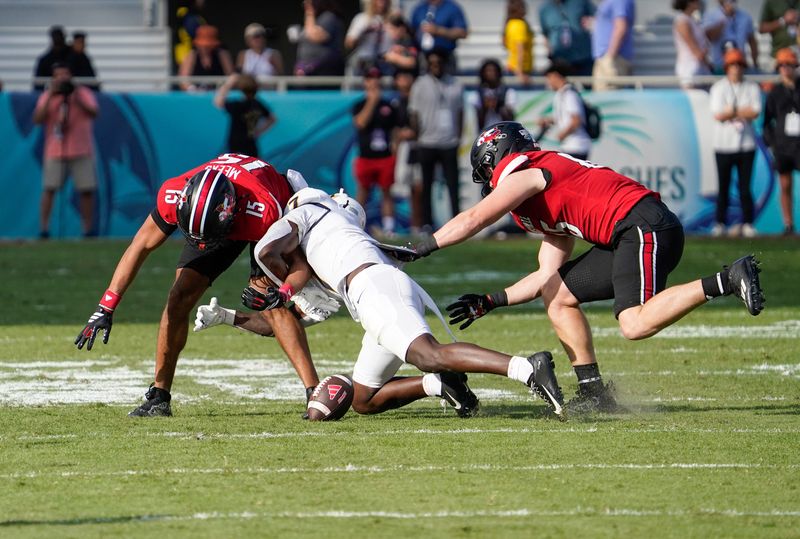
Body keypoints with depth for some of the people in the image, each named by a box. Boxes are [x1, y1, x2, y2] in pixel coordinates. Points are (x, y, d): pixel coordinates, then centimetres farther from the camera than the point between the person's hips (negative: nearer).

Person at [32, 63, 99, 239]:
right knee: (49, 189, -8)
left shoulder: (83, 93, 3)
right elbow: (37, 119, -8)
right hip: (55, 151, 0)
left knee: (86, 190, -1)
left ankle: (88, 228, 8)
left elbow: (93, 113, -12)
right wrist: (51, 96, -14)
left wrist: (76, 98, -23)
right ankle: (43, 227, -5)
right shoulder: (47, 96, 5)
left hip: (81, 150, 0)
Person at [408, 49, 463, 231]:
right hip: (428, 143, -2)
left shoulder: (454, 85, 9)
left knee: (453, 184, -2)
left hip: (450, 143, 2)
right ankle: (427, 223, 8)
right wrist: (418, 136, -5)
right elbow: (414, 114, 0)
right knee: (427, 185, 4)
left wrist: (458, 137, 7)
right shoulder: (421, 85, 0)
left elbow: (460, 112, 14)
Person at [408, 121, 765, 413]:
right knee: (557, 296, 12)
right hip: (627, 236, 10)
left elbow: (472, 220, -8)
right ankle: (593, 393, 9)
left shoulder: (519, 174, 2)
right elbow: (548, 277, 25)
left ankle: (726, 281, -19)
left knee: (635, 324, -24)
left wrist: (417, 250, -1)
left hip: (645, 225, -10)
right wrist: (488, 303, 26)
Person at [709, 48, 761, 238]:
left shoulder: (752, 88, 7)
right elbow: (717, 114, -10)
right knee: (723, 186, 0)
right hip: (724, 144, -1)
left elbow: (755, 112, -7)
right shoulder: (719, 87, 3)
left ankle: (747, 223, 3)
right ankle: (720, 223, 5)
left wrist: (731, 112, -10)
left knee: (745, 186, -1)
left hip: (746, 145, 1)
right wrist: (742, 112, -8)